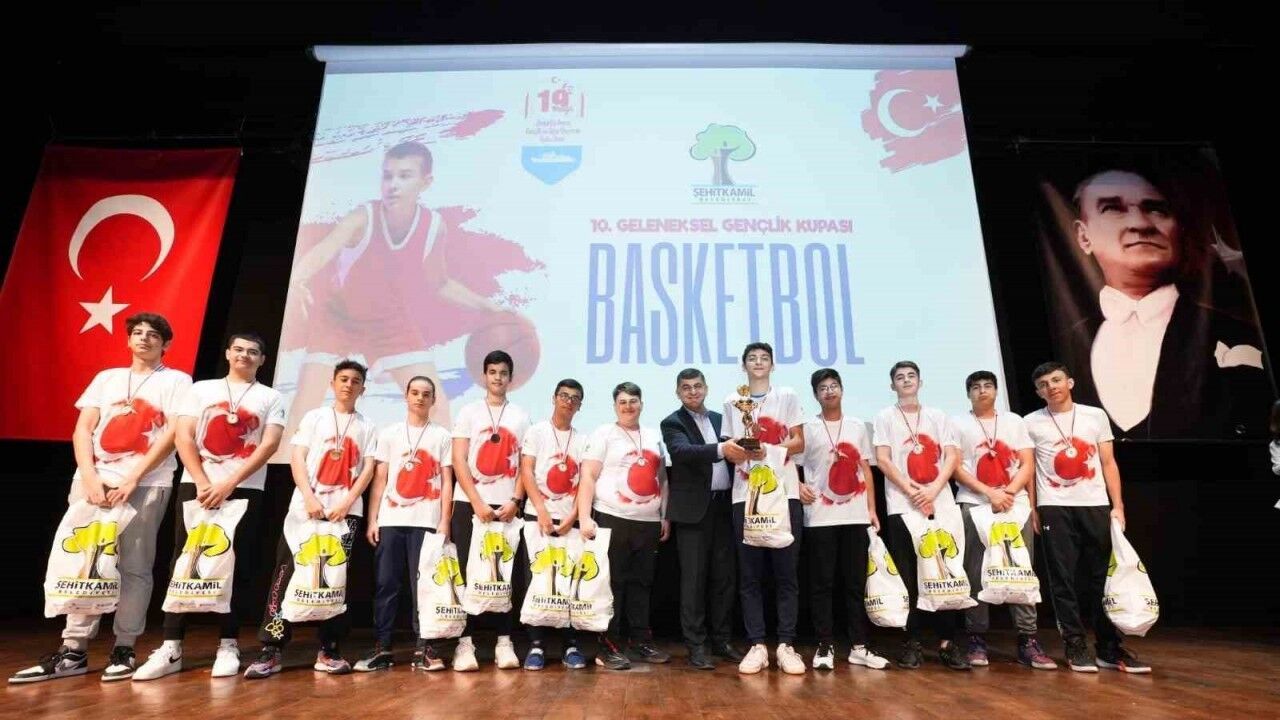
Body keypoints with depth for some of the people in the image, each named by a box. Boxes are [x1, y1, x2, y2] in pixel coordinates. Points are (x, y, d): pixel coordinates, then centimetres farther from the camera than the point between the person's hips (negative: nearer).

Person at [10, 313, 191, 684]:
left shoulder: (176, 380, 5)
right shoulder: (106, 377, 18)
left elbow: (173, 434, -5)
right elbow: (82, 429, 10)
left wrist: (132, 479, -12)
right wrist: (89, 476, -6)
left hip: (146, 483, -4)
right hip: (95, 478, 4)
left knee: (134, 566, -2)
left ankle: (124, 649, 5)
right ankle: (73, 650, 8)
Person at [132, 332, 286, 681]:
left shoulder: (271, 398, 8)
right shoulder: (201, 389, 13)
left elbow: (269, 445, -3)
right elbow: (183, 438, 4)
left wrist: (228, 485, -12)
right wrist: (203, 483, -9)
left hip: (245, 491, -1)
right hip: (196, 487, 1)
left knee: (236, 568, 0)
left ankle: (228, 646, 8)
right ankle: (171, 648, 7)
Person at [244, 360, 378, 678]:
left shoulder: (367, 428, 12)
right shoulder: (314, 417, 11)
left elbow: (368, 470, 4)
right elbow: (297, 460, 3)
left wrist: (346, 503, -10)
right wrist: (309, 498, -11)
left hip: (346, 511, 0)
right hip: (305, 507, 0)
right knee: (287, 574, -4)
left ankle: (329, 650, 6)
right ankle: (271, 650, 1)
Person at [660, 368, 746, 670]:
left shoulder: (720, 419, 15)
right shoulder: (672, 423, -2)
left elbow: (732, 454, 12)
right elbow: (683, 452, -22)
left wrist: (739, 453, -10)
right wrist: (721, 449, -35)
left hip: (723, 506, 5)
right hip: (694, 509, -5)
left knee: (724, 576, 10)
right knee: (694, 579, 0)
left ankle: (722, 640, 21)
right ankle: (696, 645, 9)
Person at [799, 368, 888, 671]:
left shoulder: (857, 426, 12)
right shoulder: (808, 428, 2)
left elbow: (865, 470, 13)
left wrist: (872, 509, 7)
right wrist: (799, 487, -18)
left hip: (855, 516, 3)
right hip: (820, 517, -3)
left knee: (856, 583, 8)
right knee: (822, 584, 2)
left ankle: (858, 647, 17)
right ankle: (825, 646, 10)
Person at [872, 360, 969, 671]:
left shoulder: (938, 416, 13)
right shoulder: (885, 417, 7)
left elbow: (952, 457, 4)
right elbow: (882, 460, -3)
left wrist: (933, 490, -10)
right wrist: (912, 492, -11)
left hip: (941, 505, 2)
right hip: (903, 507, -2)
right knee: (909, 578, 1)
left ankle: (948, 642, 10)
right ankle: (912, 643, 9)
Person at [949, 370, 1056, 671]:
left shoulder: (1014, 421, 14)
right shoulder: (958, 423, 5)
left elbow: (1028, 465, 7)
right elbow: (956, 468, -2)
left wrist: (1008, 492, -9)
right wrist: (989, 493, -12)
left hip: (1016, 505, 2)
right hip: (974, 506, -2)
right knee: (976, 574, 0)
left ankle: (1028, 640, 6)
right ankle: (977, 640, 7)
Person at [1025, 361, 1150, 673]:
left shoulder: (1096, 416, 9)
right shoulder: (1031, 423, 3)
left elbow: (1108, 463, 9)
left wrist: (1118, 506, 2)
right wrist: (1031, 511, 0)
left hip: (1096, 506, 2)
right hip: (1055, 508, -2)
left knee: (1104, 576, 5)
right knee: (1064, 579, 1)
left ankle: (1110, 648, 15)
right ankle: (1075, 647, 9)